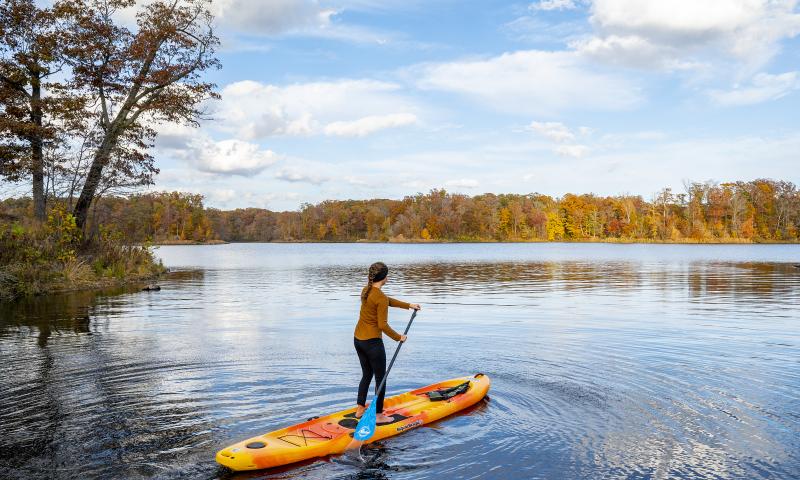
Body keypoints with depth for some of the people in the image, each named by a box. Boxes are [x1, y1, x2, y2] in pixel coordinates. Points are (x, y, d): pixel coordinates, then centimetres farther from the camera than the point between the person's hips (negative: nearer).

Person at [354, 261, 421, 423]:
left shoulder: (366, 290, 5)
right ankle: (379, 415, 15)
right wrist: (399, 337, -8)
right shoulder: (381, 297, -21)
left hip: (358, 339, 8)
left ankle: (360, 409, 29)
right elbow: (383, 325, -22)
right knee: (380, 379, 7)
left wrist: (409, 305, 25)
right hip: (372, 342, -8)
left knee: (367, 375, 23)